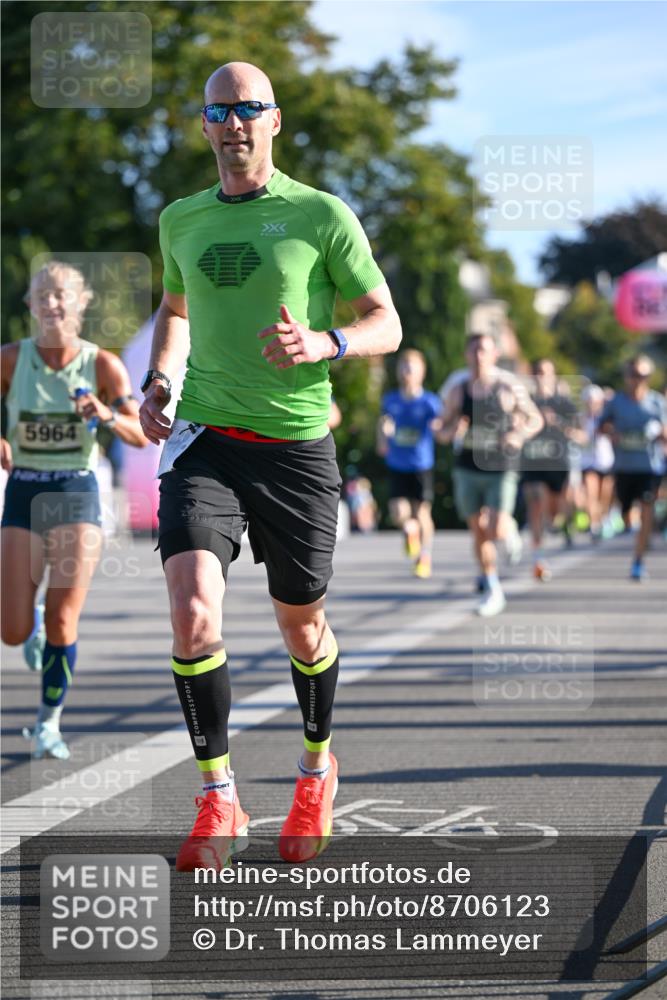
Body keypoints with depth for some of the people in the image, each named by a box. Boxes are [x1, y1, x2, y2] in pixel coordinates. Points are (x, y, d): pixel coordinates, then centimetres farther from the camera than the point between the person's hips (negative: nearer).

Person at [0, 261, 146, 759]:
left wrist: (108, 416, -23)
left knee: (63, 621, -9)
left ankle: (50, 722, 9)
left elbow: (143, 437, -3)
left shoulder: (103, 365, -3)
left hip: (78, 494, -1)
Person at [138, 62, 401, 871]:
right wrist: (157, 382, 10)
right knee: (193, 613, -18)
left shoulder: (321, 215, -2)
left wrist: (322, 344, -19)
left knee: (301, 627, 10)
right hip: (204, 441, 2)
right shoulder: (181, 220, 10)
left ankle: (317, 768, 38)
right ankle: (218, 802, -4)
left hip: (295, 446, -1)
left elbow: (386, 325, 1)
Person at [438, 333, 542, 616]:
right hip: (467, 469, 3)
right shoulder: (458, 391, 3)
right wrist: (452, 431, -15)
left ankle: (509, 528, 22)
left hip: (501, 469, -3)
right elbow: (441, 433, 9)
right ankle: (492, 589, 21)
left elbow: (536, 419, 7)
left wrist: (520, 434, -13)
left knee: (497, 531, -16)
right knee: (478, 534, 6)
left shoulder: (509, 387, -3)